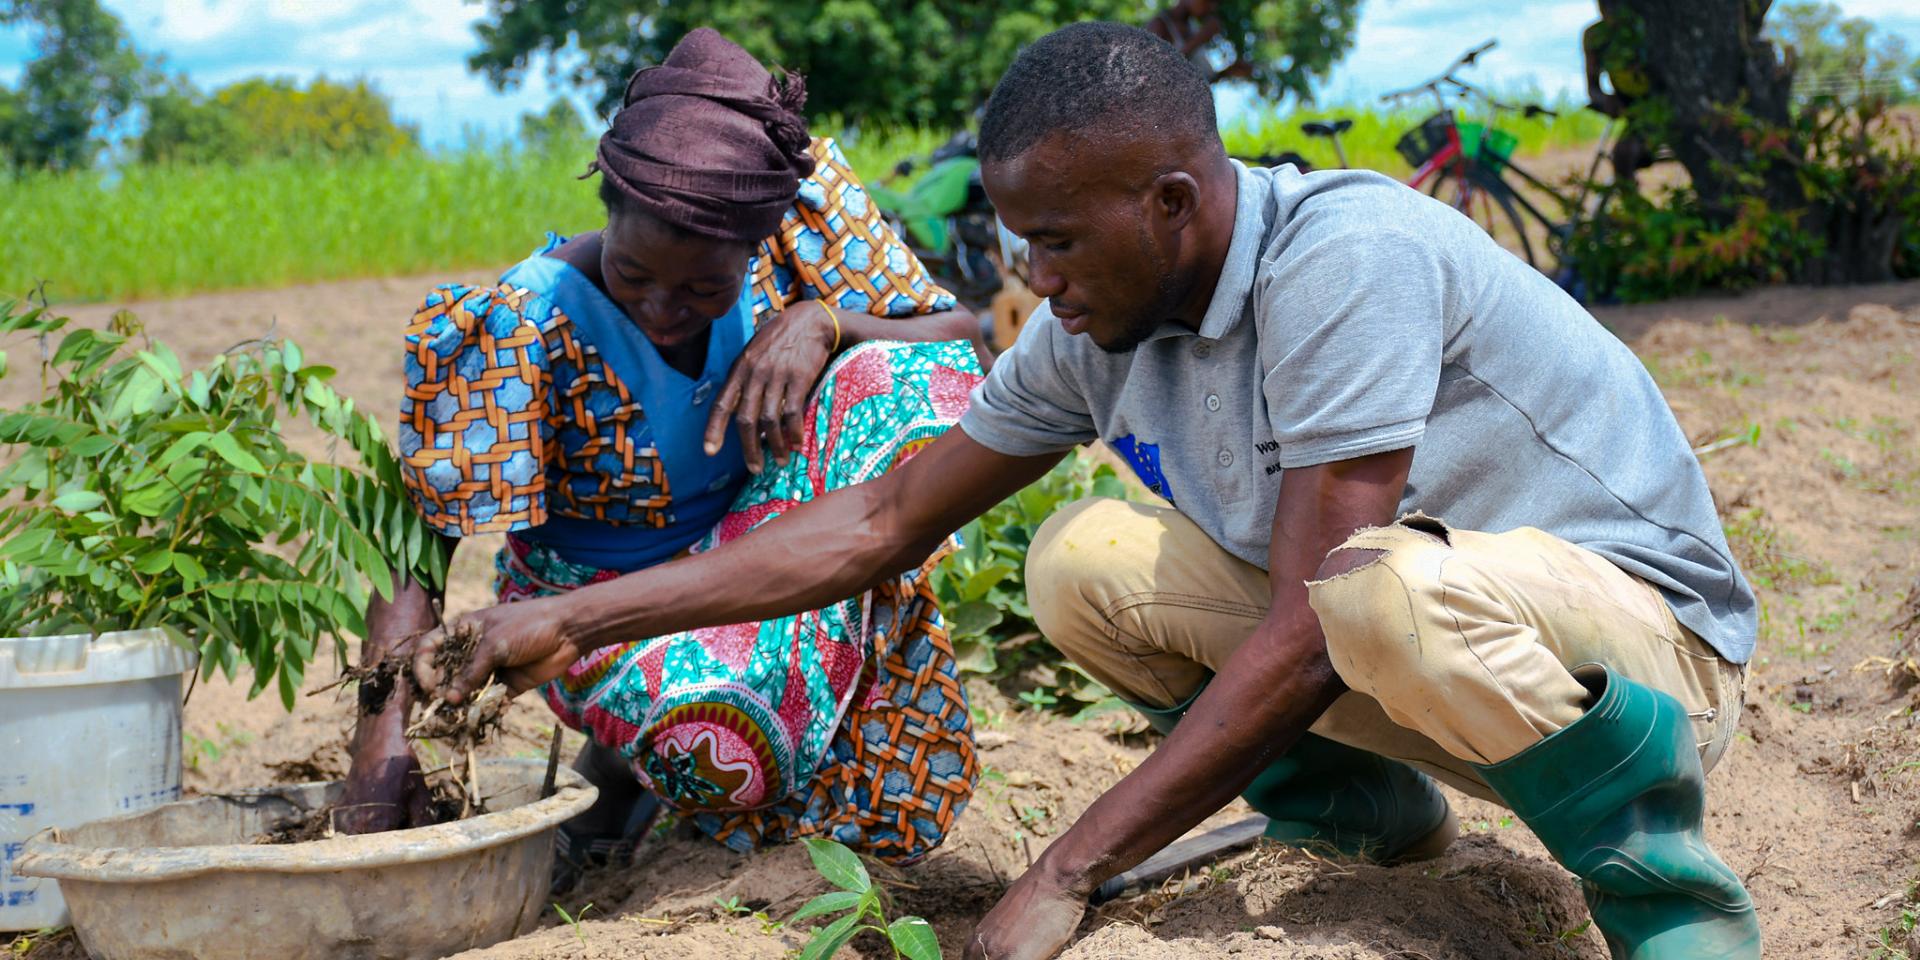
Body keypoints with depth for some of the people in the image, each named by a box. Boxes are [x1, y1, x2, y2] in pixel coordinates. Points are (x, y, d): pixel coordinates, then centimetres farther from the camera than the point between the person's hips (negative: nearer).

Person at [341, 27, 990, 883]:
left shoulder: (800, 216, -16)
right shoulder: (520, 330, -25)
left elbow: (964, 344, -12)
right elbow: (420, 536, -22)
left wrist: (822, 322, -30)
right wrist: (385, 727, -35)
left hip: (773, 568, 3)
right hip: (607, 605, -3)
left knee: (915, 377, -22)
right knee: (716, 744, -38)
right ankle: (621, 755, 3)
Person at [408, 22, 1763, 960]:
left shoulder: (1344, 256, -27)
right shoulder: (1097, 330, -4)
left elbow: (1305, 639, -30)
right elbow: (886, 520, 3)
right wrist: (579, 621, 0)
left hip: (1642, 630, -6)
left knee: (1391, 589, -39)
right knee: (1082, 561, -7)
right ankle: (1362, 808, 10)